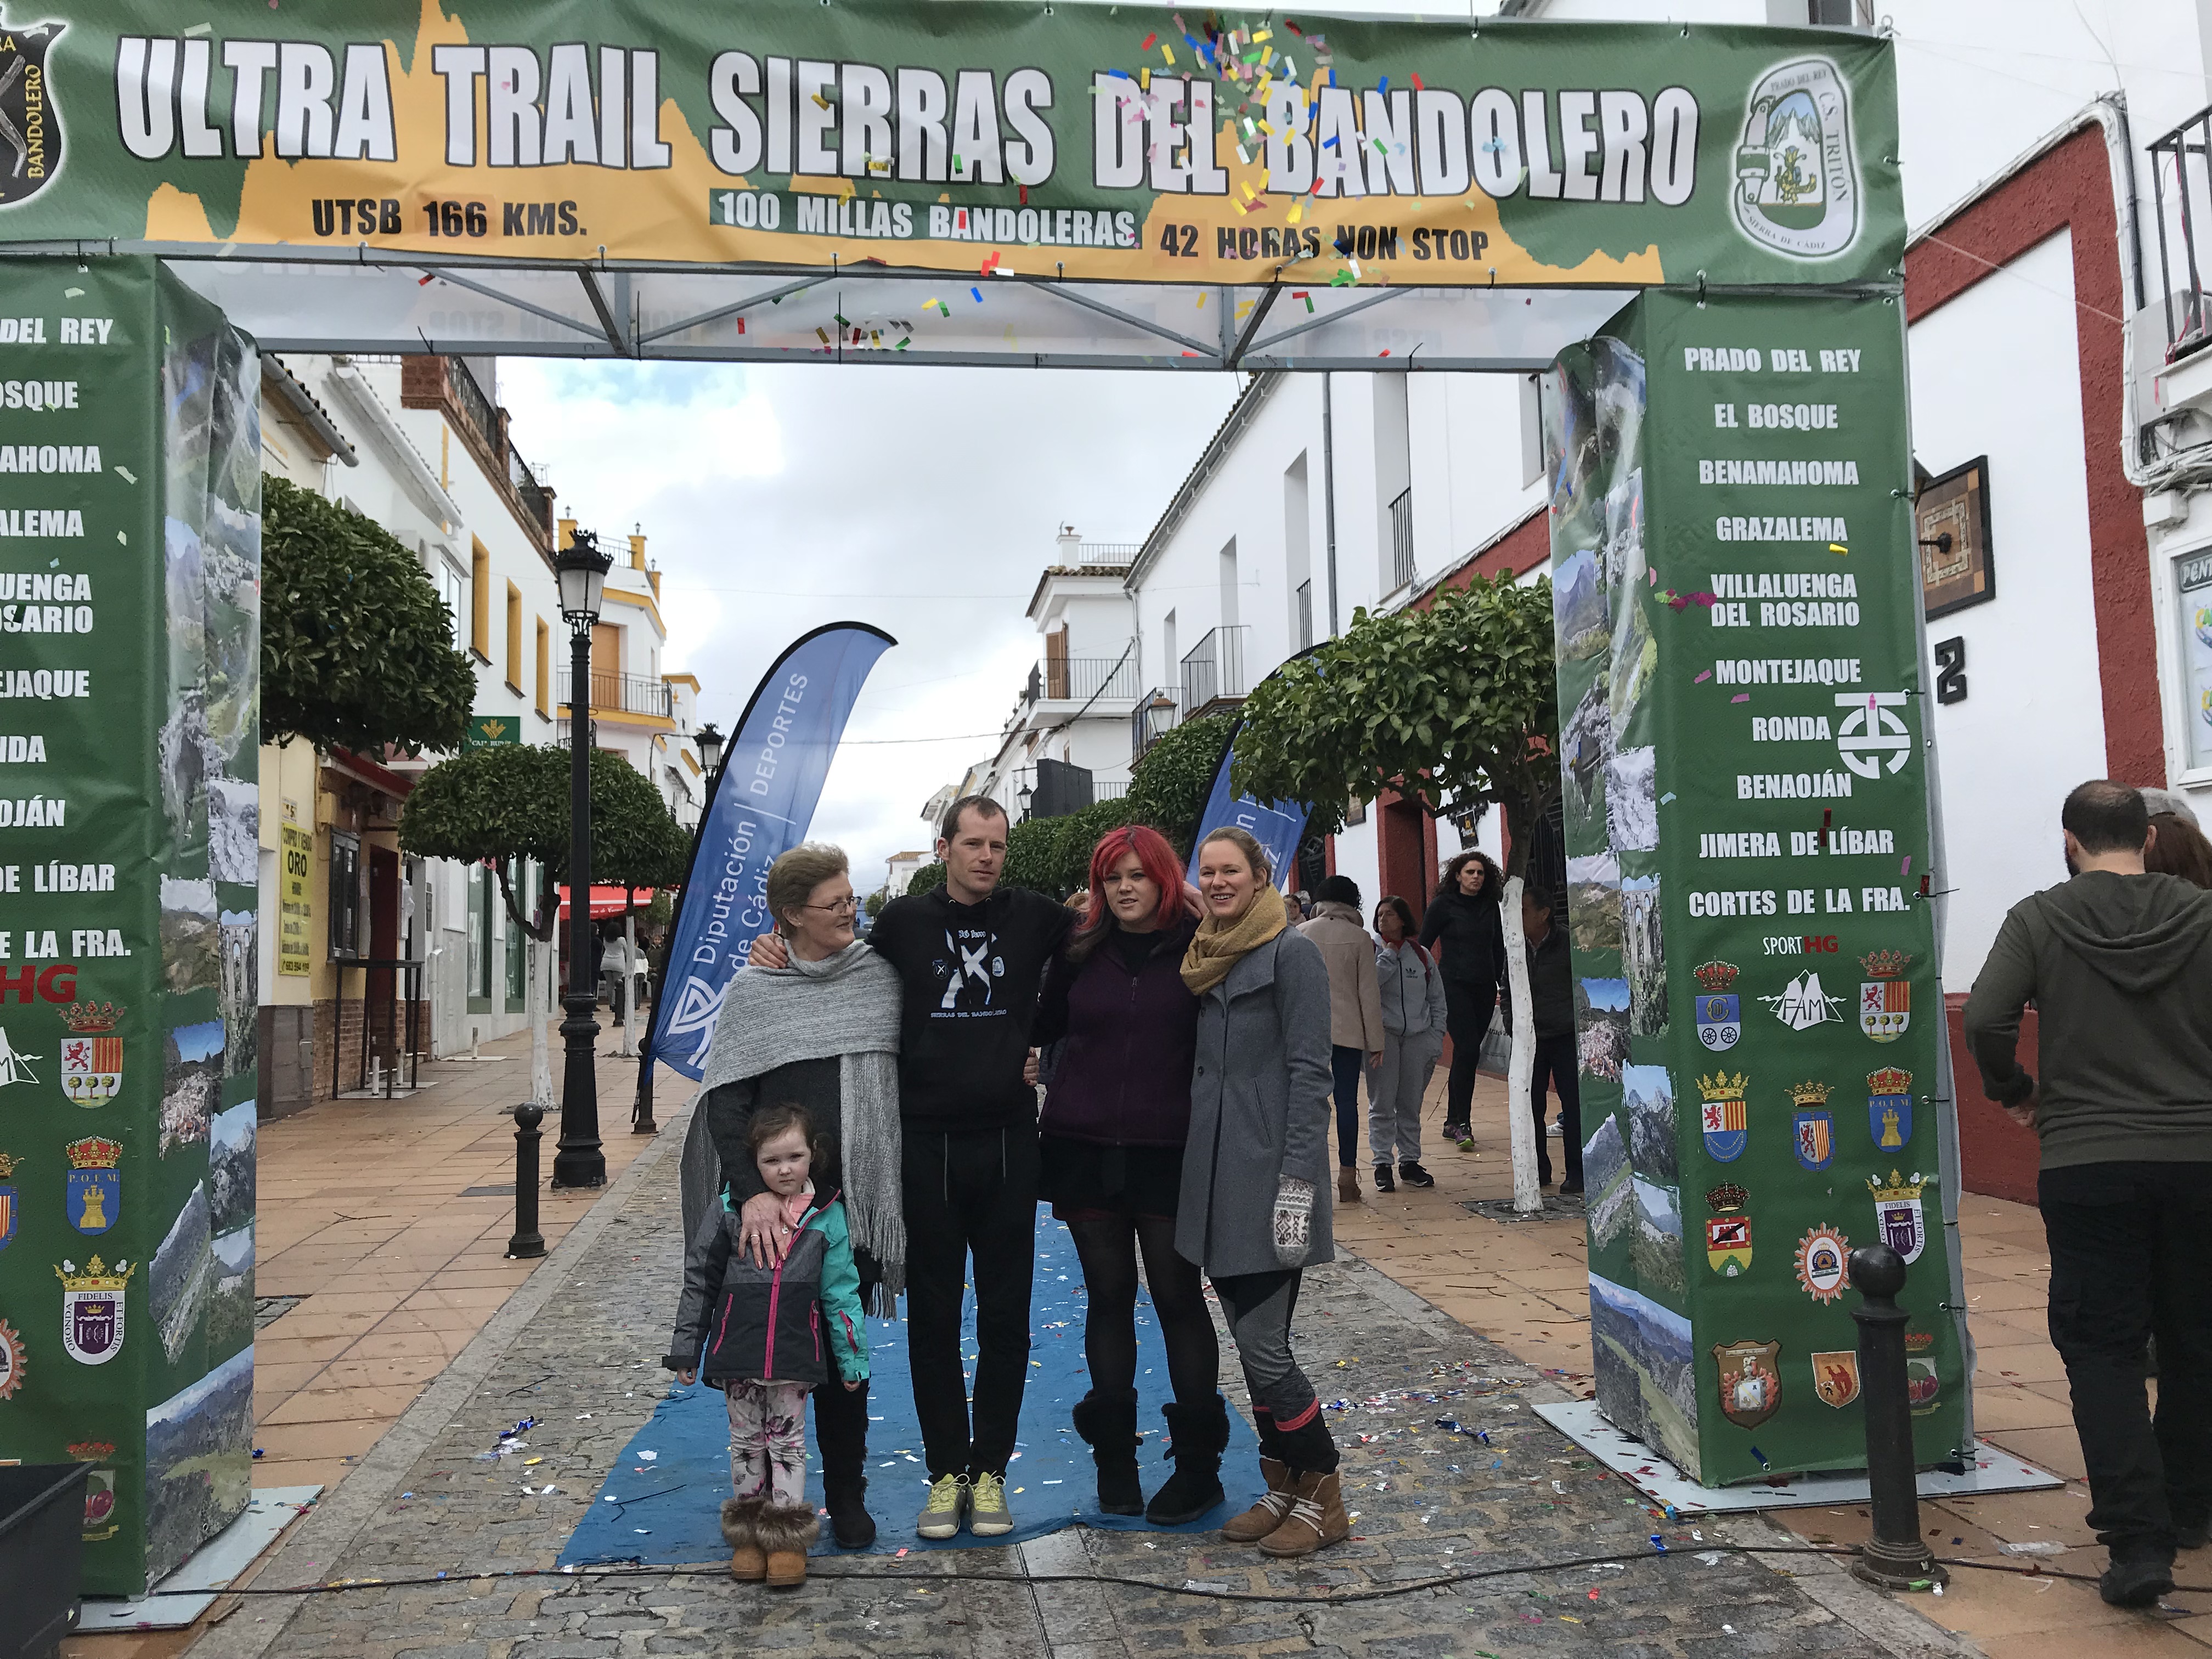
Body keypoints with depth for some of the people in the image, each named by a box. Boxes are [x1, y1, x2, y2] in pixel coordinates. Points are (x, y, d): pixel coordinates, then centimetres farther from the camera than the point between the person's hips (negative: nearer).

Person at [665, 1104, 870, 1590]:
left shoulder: (826, 1216, -4)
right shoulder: (732, 1212, -5)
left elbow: (841, 1292, 2)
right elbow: (699, 1282, 3)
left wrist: (853, 1359, 3)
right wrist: (685, 1350, 4)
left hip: (795, 1353, -1)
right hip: (738, 1350, 1)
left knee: (788, 1440, 8)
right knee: (746, 1440, 13)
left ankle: (788, 1537, 19)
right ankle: (748, 1533, 26)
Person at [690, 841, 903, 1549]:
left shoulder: (879, 975, 3)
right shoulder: (753, 992, -3)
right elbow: (725, 1104, -7)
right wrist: (752, 1191, -19)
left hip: (857, 1196, 2)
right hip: (775, 1207, -1)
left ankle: (846, 1496, 23)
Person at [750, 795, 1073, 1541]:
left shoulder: (1033, 916, 2)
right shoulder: (904, 921, 3)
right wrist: (777, 954, -3)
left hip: (1008, 1143, 0)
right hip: (927, 1144, 0)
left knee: (1005, 1317, 8)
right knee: (933, 1316, 8)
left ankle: (990, 1471, 22)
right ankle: (946, 1473, 22)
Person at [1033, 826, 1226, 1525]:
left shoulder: (1198, 947, -1)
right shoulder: (1080, 951, 6)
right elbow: (1041, 1027, 14)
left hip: (1167, 1150, -3)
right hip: (1085, 1149, 3)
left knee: (1178, 1297, 3)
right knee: (1108, 1296, 10)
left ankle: (1199, 1464, 14)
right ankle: (1114, 1454, 22)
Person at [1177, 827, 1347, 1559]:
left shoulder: (1292, 953, -7)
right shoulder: (1207, 958, 15)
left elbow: (1310, 1073, -12)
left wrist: (1297, 1183, -18)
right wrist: (1198, 1175, 16)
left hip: (1268, 1173, -7)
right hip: (1215, 1174, 8)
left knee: (1263, 1346, -7)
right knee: (1251, 1343, 12)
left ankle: (1322, 1499, 10)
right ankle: (1283, 1489, 24)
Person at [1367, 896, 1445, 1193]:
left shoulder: (1422, 955, 12)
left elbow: (1437, 998, 15)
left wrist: (1436, 1037, 7)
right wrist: (1389, 956, -8)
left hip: (1418, 1037, 3)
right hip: (1383, 1034, -3)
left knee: (1411, 1104, 7)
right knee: (1382, 1103, -3)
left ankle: (1410, 1161, 17)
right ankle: (1382, 1163, 2)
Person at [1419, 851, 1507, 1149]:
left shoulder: (1491, 906, 10)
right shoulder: (1443, 905, -3)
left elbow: (1498, 949, 17)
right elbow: (1423, 946, -1)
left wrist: (1504, 985, 11)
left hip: (1484, 988, 5)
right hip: (1454, 987, -5)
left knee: (1466, 1054, 9)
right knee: (1468, 1051, -15)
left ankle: (1453, 1122, 18)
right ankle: (1461, 1124, -10)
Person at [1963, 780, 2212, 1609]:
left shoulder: (2039, 919, -4)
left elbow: (1985, 1020, -14)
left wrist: (2016, 1094, 5)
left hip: (2087, 1164, -2)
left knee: (2100, 1347, 4)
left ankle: (2138, 1538, -5)